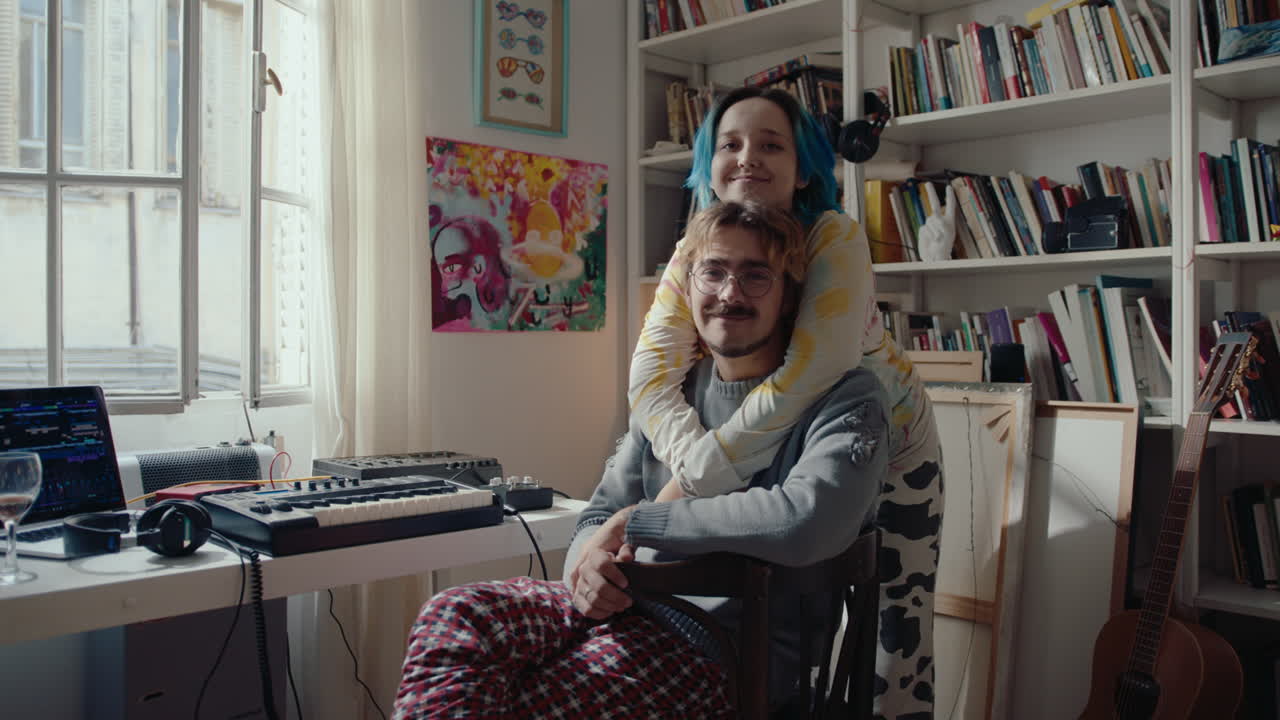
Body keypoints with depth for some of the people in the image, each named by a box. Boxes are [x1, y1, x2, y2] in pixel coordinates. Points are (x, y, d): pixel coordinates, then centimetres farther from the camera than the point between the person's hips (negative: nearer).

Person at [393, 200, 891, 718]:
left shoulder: (847, 400, -5)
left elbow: (805, 522, -25)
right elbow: (602, 514, 15)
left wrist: (639, 520, -15)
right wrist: (588, 562, -11)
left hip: (739, 643, -6)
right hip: (637, 605, 6)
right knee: (452, 617, -20)